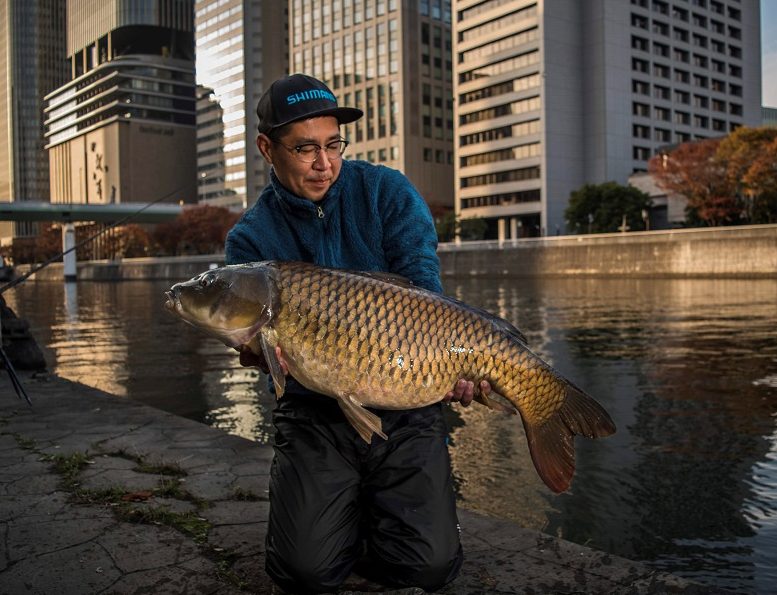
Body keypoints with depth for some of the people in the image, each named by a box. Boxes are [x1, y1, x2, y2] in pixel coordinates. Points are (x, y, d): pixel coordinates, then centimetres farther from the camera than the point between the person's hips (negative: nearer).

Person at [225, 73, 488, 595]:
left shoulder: (389, 194, -2)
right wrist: (260, 350, -36)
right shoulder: (251, 238, -1)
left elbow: (423, 293, -12)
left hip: (407, 406, 0)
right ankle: (343, 511, 23)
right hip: (315, 414, 1)